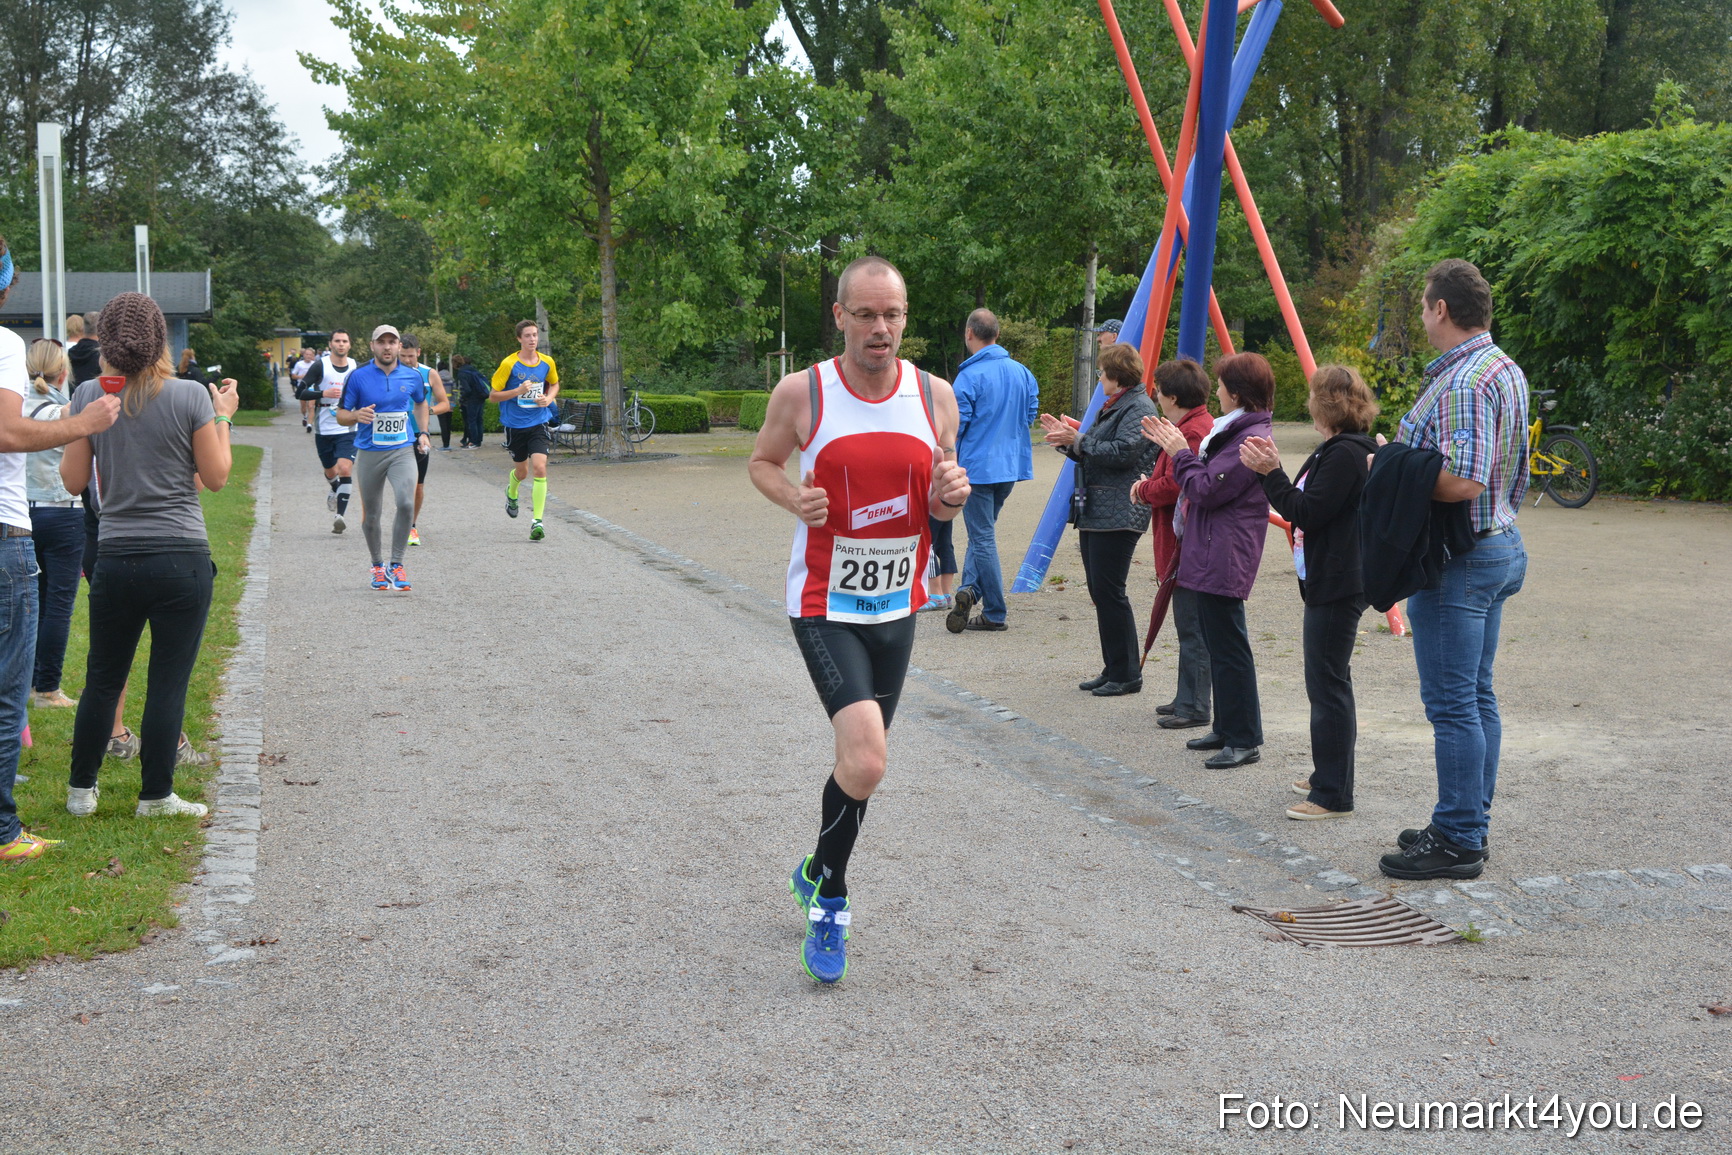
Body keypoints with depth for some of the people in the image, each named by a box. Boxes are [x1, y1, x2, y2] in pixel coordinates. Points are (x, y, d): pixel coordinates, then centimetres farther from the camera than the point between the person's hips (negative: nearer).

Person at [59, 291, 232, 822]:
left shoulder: (88, 397, -2)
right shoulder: (191, 396, -8)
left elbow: (73, 480, 4)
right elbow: (215, 477, -2)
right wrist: (223, 417, 9)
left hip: (115, 559, 3)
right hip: (182, 560, -3)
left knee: (103, 679, 16)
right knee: (169, 683, 5)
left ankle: (81, 789, 24)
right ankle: (156, 796, 11)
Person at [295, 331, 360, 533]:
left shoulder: (356, 367, 4)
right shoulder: (320, 366, -6)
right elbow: (300, 393, -10)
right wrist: (323, 393, -24)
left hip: (348, 430, 0)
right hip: (324, 430, 0)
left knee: (345, 469, -18)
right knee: (331, 472, 14)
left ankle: (340, 515, -20)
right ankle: (335, 492, 49)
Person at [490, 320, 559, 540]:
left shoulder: (547, 362, 0)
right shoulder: (509, 364, -10)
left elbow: (554, 384, 21)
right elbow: (493, 396, -7)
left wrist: (548, 398, -1)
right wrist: (518, 391, -21)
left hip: (538, 423, 1)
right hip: (515, 425, -1)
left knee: (539, 467, -17)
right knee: (522, 471, 12)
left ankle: (537, 521, -14)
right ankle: (511, 493, 51)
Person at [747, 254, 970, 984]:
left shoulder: (935, 396, 0)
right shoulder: (801, 393, -10)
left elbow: (936, 511, 10)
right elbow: (762, 462, 7)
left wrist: (951, 497, -14)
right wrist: (794, 498, -14)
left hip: (896, 605, 5)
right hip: (825, 605, -4)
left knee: (861, 764, 16)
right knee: (864, 764, -20)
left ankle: (817, 874, 42)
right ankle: (831, 897, 4)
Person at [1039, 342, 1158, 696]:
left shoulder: (1139, 408, -10)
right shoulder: (1113, 407, 23)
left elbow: (1122, 453, -22)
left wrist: (1078, 441, -17)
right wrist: (1067, 438, 11)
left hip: (1118, 516, -11)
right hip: (1094, 513, 11)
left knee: (1109, 592, -9)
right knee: (1099, 591, 11)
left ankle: (1127, 675, -3)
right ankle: (1113, 669, 18)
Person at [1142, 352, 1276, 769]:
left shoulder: (1251, 438, -18)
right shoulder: (1235, 430, 17)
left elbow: (1207, 489, -21)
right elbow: (1208, 479, 20)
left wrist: (1181, 454, -7)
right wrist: (1176, 449, 14)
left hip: (1224, 558, -11)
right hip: (1211, 554, 11)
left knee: (1228, 647, -7)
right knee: (1218, 644, 16)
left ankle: (1244, 740, -2)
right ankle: (1227, 728, 25)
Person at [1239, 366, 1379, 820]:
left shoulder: (1346, 453, -17)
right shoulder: (1336, 449, 16)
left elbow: (1306, 513, -21)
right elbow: (1305, 507, 14)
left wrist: (1271, 473, -15)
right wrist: (1273, 471, 7)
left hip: (1338, 586, -11)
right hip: (1328, 581, 11)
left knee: (1328, 684, -8)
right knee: (1329, 681, 18)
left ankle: (1333, 794, -5)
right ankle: (1328, 775, 29)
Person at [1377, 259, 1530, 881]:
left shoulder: (1461, 382, -20)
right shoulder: (1507, 370, 13)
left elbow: (1463, 481, -29)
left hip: (1457, 561, -11)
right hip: (1501, 545, 11)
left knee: (1452, 703, -4)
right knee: (1477, 696, 15)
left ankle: (1457, 842, 2)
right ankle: (1471, 825, 24)